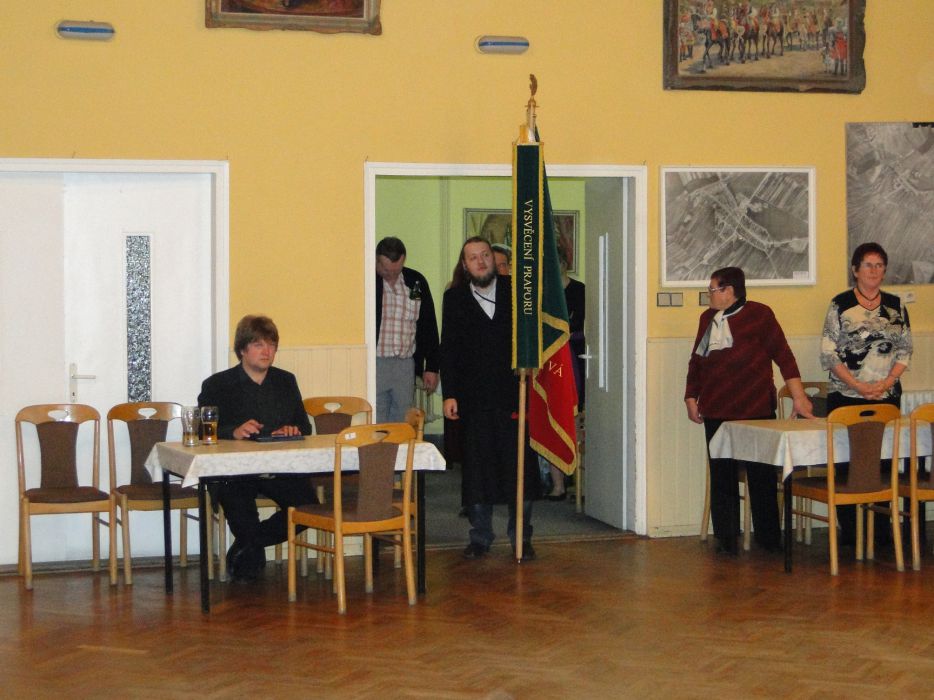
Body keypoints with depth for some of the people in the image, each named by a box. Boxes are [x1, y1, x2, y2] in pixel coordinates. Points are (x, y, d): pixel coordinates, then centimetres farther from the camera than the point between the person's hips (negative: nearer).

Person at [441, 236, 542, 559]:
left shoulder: (517, 291, 5)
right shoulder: (455, 298, 7)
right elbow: (449, 349, 5)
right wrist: (449, 394, -3)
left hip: (514, 395, 0)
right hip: (475, 398, 1)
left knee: (520, 466, 1)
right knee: (477, 469, 4)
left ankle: (521, 537, 11)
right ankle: (480, 537, 14)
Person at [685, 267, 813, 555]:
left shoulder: (758, 314, -4)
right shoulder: (707, 318, 13)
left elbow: (783, 355, -7)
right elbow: (696, 361, 21)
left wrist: (798, 396, -11)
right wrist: (691, 397, 16)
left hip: (756, 410, -4)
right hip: (717, 412, 5)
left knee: (762, 475, 3)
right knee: (722, 475, 4)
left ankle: (768, 536, 12)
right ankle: (725, 537, 11)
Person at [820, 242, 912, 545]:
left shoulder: (896, 305, 9)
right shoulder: (840, 304, -2)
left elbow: (905, 349, 10)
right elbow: (828, 354, -4)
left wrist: (888, 381, -6)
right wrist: (857, 384, -12)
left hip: (887, 396, 3)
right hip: (846, 397, -3)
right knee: (846, 461, -3)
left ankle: (881, 529, 8)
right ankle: (849, 530, 3)